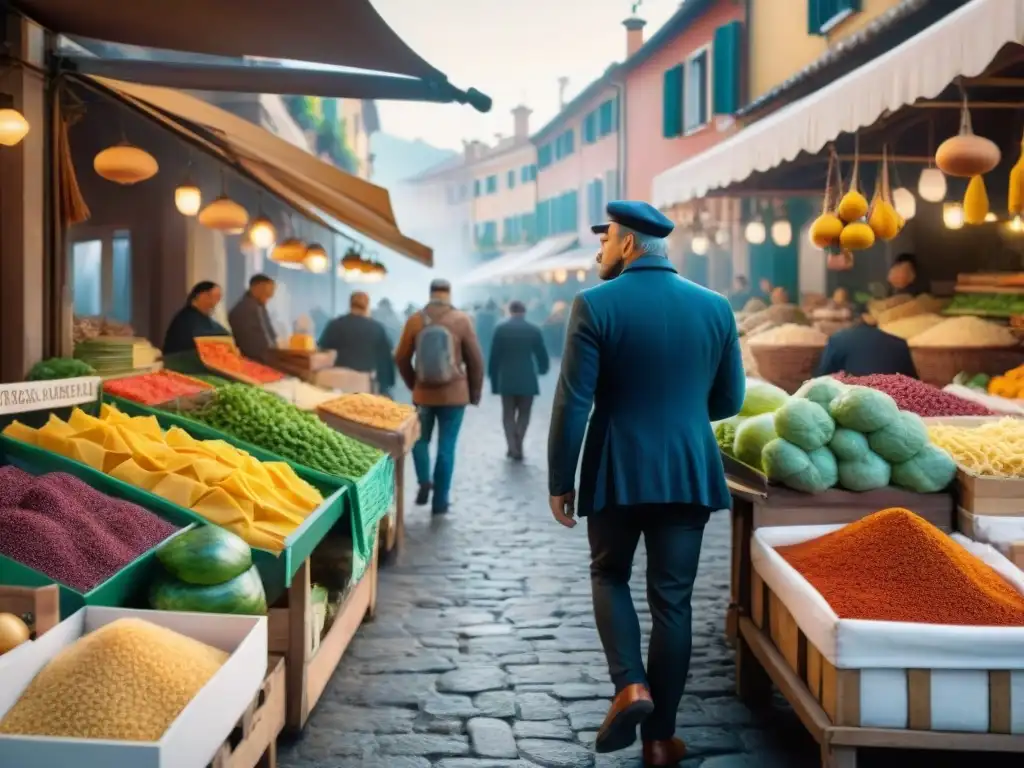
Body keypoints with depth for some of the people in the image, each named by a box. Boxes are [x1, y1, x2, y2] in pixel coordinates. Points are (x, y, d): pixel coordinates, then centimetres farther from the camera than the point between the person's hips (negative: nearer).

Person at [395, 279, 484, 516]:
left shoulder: (415, 320, -4)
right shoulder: (461, 320, -8)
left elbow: (401, 358, 4)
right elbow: (475, 360, -4)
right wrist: (475, 393, 8)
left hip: (423, 394, 1)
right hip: (454, 394, -1)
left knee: (421, 439, 21)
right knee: (446, 447, 6)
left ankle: (424, 481, 2)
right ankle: (440, 501, 8)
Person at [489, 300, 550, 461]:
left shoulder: (501, 329, -3)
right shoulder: (534, 330, -3)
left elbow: (494, 356, -3)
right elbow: (542, 355, 2)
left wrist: (493, 378, 7)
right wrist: (542, 369, 23)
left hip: (507, 379, 0)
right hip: (527, 380, 0)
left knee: (508, 414, 12)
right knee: (524, 414, 13)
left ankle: (513, 447, 0)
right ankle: (517, 447, 7)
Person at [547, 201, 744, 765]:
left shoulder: (595, 305, -8)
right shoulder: (715, 307, 2)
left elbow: (573, 403, -11)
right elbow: (728, 400, 8)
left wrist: (560, 481, -3)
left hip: (616, 472, -2)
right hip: (688, 473, 2)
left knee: (609, 577, 20)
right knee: (671, 601, 9)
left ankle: (630, 685, 0)